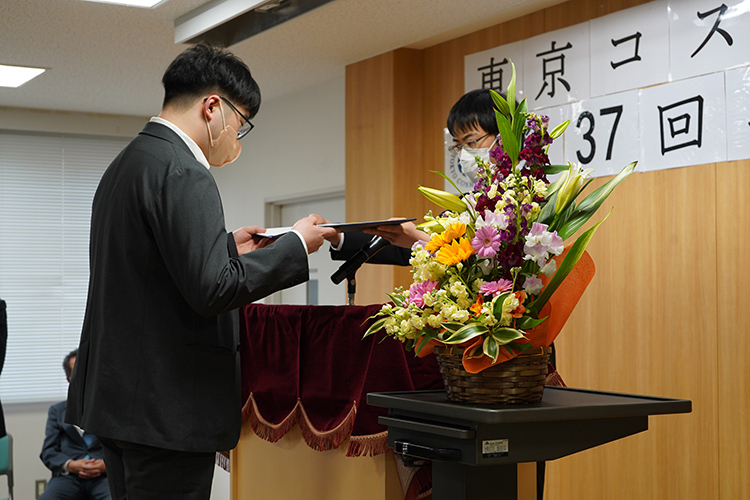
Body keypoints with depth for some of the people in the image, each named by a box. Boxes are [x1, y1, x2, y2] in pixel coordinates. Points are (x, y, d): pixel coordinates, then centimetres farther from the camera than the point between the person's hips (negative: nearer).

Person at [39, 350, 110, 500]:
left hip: (106, 476, -2)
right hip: (68, 477, 2)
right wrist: (71, 465, -7)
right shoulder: (57, 410, 25)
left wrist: (107, 464, -10)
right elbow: (48, 451, 15)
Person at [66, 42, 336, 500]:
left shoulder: (125, 165, 15)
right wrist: (296, 245, -11)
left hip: (115, 394, 10)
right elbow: (211, 289, -22)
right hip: (167, 407, -10)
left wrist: (227, 247, 18)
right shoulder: (182, 174, -16)